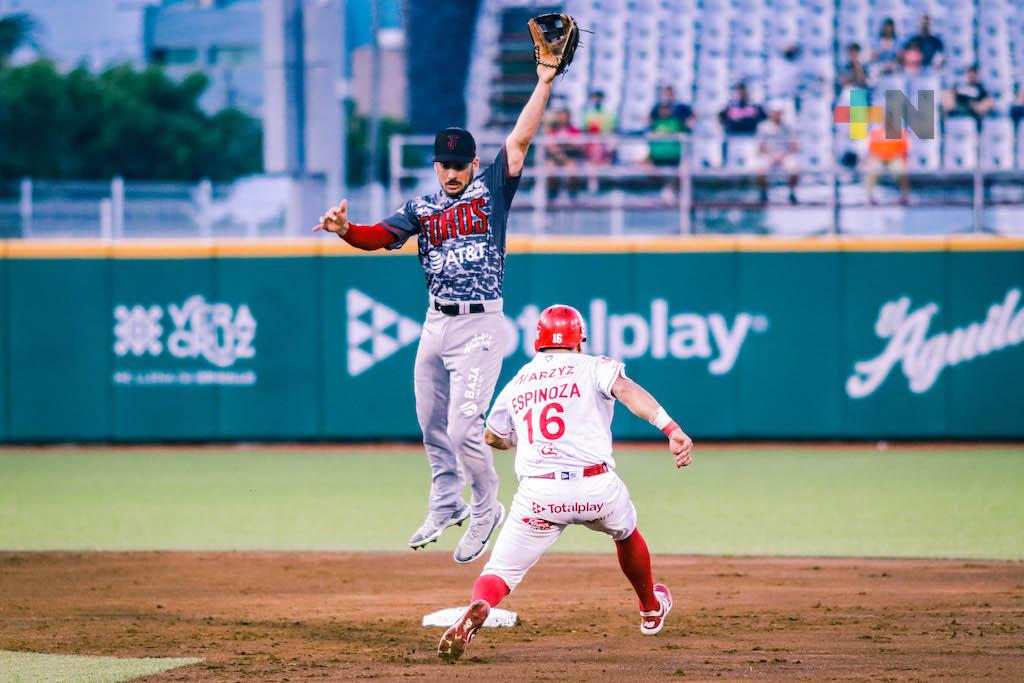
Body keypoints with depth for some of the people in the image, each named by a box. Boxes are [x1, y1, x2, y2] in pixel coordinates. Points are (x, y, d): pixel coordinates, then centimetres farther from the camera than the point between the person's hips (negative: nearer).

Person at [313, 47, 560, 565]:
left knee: (464, 428, -11)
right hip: (436, 325, 5)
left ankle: (486, 508, 9)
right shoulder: (422, 207, 9)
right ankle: (446, 505, 31)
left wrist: (543, 82, -11)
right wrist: (344, 229, -24)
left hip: (480, 327, -5)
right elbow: (379, 236, -4)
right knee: (432, 425, 12)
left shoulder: (491, 190, 0)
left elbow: (520, 138, -7)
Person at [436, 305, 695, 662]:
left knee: (500, 572, 0)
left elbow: (493, 437, 34)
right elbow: (627, 391, -12)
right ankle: (651, 610, 52)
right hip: (598, 489, 0)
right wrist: (672, 429, -25)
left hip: (538, 495, 0)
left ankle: (477, 608, -34)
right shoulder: (594, 367, 9)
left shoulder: (517, 384, 19)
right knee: (626, 533, 33)